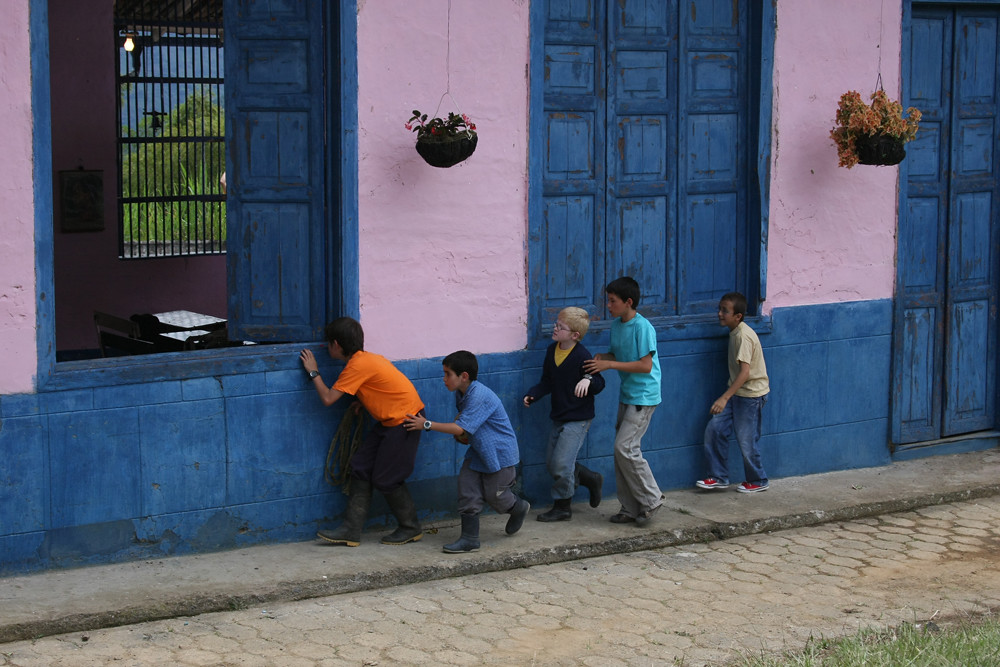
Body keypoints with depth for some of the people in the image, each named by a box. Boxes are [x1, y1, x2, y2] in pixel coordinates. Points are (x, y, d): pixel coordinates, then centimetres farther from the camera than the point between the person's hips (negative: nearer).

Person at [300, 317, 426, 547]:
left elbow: (328, 398, -19)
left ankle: (411, 528, 15)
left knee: (385, 479, -3)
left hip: (405, 420, -10)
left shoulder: (358, 365, -19)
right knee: (360, 467, 5)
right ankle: (351, 530, 7)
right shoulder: (368, 358, 10)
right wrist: (362, 403, 6)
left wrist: (313, 372, -6)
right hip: (390, 420, 10)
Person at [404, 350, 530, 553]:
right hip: (478, 451, 9)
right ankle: (470, 539, 1)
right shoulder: (461, 394, 2)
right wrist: (462, 437, -4)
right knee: (467, 487, -3)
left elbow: (461, 428, -29)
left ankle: (519, 507, 37)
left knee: (494, 494, 3)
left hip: (500, 452, -8)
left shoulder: (480, 396, -30)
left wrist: (427, 424, -24)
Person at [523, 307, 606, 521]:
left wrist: (588, 380, -37)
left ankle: (562, 507, 9)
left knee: (561, 463, -9)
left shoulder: (582, 356, -19)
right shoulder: (552, 351, 3)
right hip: (558, 416, 8)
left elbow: (599, 383, -15)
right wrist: (532, 394, -4)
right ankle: (591, 479, 30)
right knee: (551, 463, 13)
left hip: (578, 419, -8)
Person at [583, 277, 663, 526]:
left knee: (625, 447, -13)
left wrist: (610, 364, -20)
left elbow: (645, 365, -21)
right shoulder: (617, 325, 9)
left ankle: (651, 499, 2)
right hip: (626, 396, 9)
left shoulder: (642, 327, -18)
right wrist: (602, 357, -3)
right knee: (623, 450, 7)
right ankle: (630, 508, 14)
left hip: (643, 397, -9)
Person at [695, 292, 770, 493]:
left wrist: (725, 398, -36)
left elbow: (745, 372, -30)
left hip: (751, 394, -9)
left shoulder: (743, 336, -23)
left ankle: (758, 481, 20)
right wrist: (727, 396, 18)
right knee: (714, 429, 4)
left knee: (746, 440, 0)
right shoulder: (734, 333, 6)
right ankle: (719, 477, 13)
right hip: (738, 392, 9)